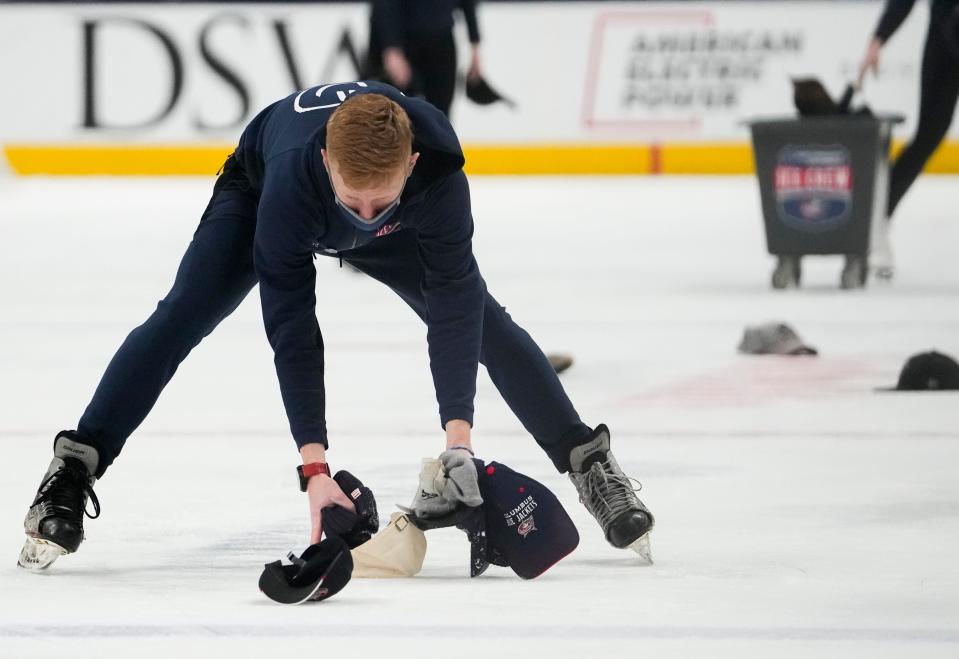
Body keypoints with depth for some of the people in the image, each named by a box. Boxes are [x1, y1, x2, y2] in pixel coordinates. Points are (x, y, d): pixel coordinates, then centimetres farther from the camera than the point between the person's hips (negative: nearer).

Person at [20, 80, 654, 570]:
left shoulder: (437, 161, -43)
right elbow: (291, 328, -43)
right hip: (258, 191, -2)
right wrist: (314, 467, -46)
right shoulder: (292, 174, -47)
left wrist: (458, 442, -45)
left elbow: (453, 301, -39)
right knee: (181, 318, -17)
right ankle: (72, 475, -13)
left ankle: (591, 465, 7)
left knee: (483, 322, -6)